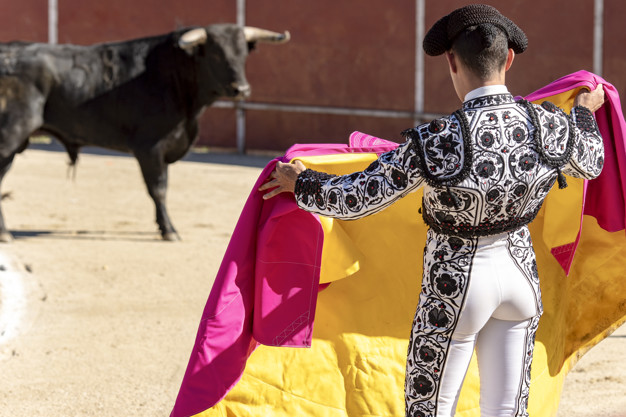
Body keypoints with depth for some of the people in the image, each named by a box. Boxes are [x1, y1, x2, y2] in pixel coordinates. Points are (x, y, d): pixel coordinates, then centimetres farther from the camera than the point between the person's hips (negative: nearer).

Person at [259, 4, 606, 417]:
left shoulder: (438, 141, -25)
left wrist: (302, 183, 2)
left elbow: (357, 198, -17)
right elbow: (590, 163, 13)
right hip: (520, 273, 4)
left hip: (457, 285, -4)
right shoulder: (548, 125, -11)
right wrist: (585, 112, 33)